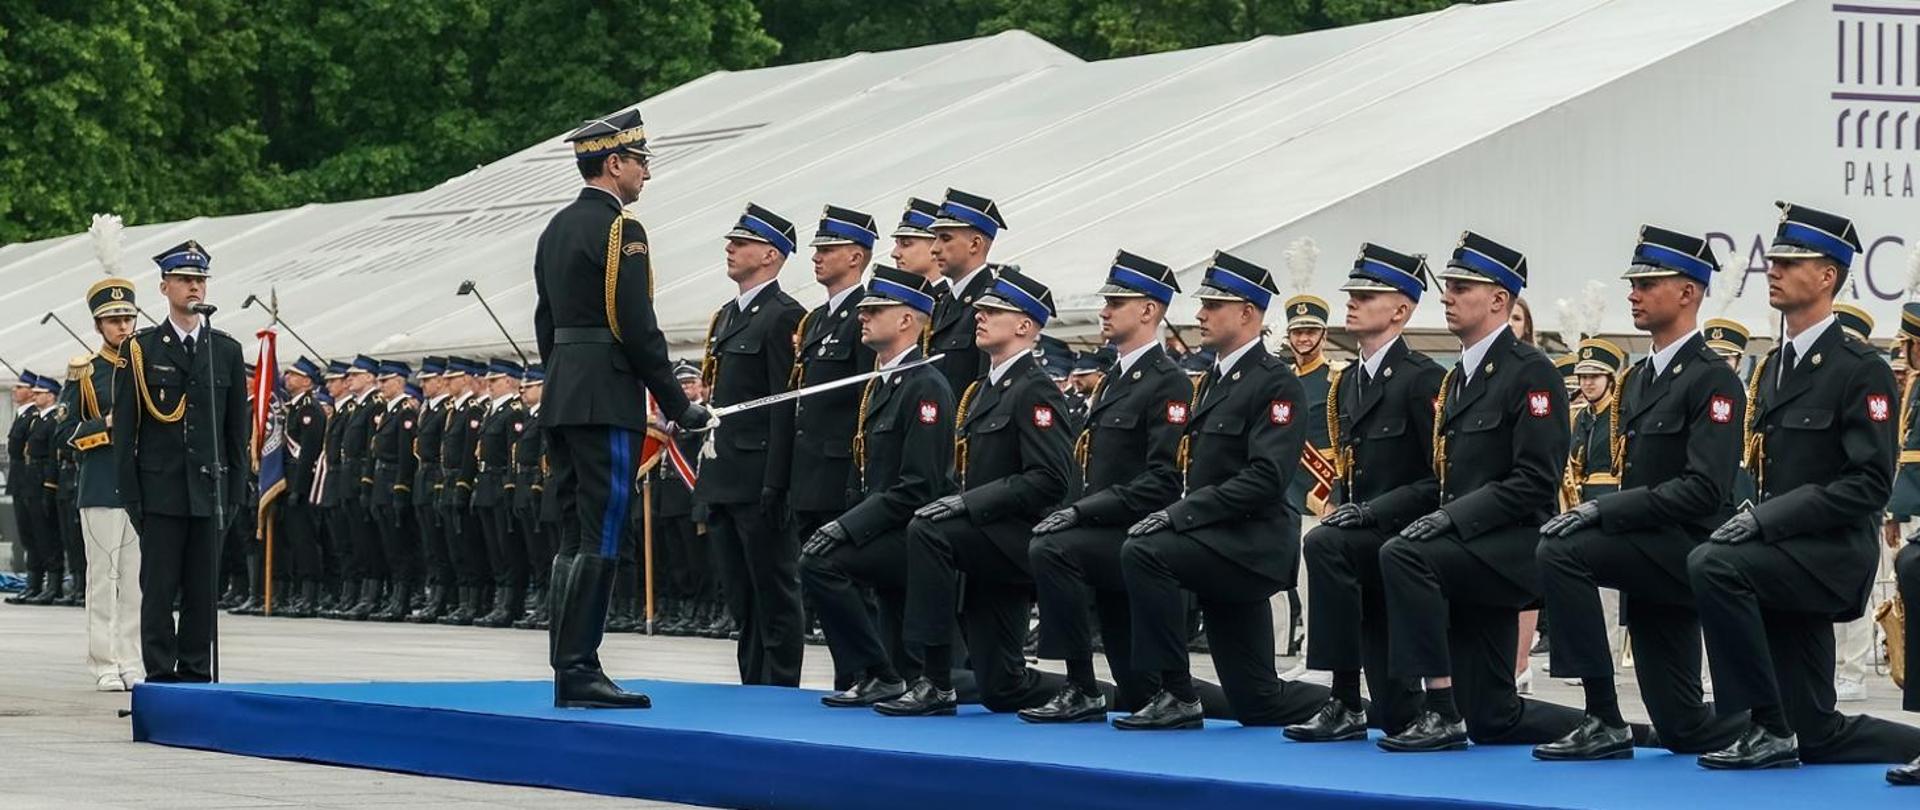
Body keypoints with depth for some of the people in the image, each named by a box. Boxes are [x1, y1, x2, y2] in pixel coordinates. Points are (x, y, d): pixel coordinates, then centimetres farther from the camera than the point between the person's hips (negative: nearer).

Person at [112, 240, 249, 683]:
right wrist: (130, 493, -5)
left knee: (203, 591, 5)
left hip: (210, 491, 2)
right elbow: (124, 428, 1)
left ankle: (196, 675, 11)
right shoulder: (140, 349, 3)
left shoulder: (227, 351, 10)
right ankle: (161, 676, 2)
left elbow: (239, 427, 11)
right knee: (159, 589, -2)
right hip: (160, 492, -2)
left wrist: (236, 490, 5)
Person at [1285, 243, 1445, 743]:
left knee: (1324, 546, -34)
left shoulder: (1422, 379, -10)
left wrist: (1373, 511, -21)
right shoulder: (1348, 382, 15)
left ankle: (1346, 704, -28)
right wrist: (1343, 508, 2)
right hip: (1370, 540, 8)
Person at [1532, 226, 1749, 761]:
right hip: (1652, 555, 9)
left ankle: (1604, 722, -24)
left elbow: (1703, 490, -21)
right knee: (1683, 729, 6)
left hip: (1688, 550, -8)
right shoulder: (1636, 380, 17)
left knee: (1560, 551, -28)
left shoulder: (1713, 380, -11)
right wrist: (1589, 511, 0)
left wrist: (1602, 510, -24)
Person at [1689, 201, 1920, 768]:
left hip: (1834, 554, -8)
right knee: (1815, 736, 6)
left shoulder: (1861, 369, -10)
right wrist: (1755, 519, 2)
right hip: (1788, 556, 8)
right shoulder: (1773, 368, 15)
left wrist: (1766, 518, -23)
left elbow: (1871, 484, -18)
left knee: (1713, 564, -32)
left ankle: (1767, 727, -22)